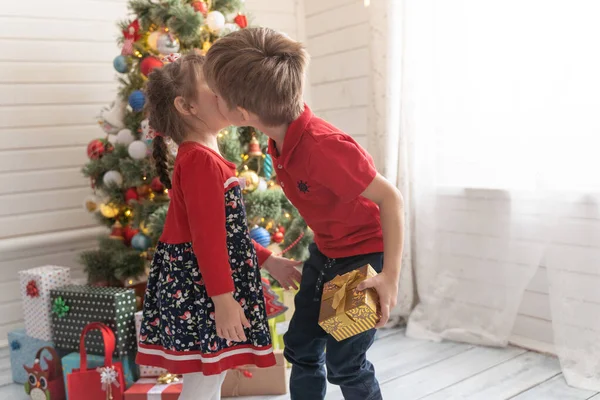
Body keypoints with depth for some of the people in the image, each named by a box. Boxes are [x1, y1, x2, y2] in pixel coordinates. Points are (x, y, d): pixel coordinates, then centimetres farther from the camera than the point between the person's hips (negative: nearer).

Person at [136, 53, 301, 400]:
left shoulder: (201, 159, 15)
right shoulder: (202, 161, -18)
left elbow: (227, 230, 19)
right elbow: (207, 236, -24)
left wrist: (268, 261, 20)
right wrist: (223, 299, -24)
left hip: (204, 286, 10)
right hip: (198, 291, -10)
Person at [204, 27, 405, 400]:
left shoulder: (322, 146, -35)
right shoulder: (283, 133, -10)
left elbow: (390, 197, -29)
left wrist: (391, 275, -30)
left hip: (366, 254, -8)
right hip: (326, 251, 8)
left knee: (344, 362, 2)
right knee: (301, 347, 15)